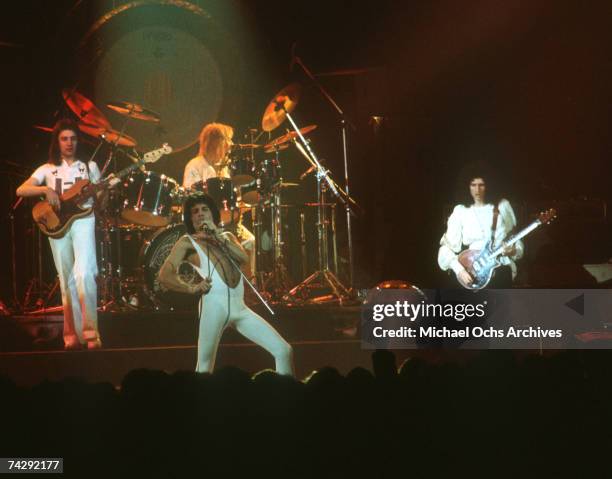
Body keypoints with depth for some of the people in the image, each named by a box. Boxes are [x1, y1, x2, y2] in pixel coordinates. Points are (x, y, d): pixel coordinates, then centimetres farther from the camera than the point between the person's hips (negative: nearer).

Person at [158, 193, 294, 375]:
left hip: (239, 307, 5)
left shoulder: (226, 236, 25)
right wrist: (191, 288, -6)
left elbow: (243, 257, 4)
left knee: (284, 351, -2)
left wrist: (218, 236, 0)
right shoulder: (187, 242, 10)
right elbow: (164, 275, -1)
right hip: (215, 304, -5)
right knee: (204, 367, -5)